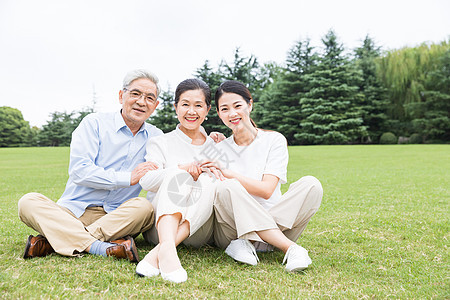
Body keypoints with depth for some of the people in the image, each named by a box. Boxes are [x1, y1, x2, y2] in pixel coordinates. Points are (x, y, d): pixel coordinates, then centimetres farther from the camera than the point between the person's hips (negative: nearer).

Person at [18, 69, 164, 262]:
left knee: (144, 206, -29)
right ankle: (103, 248, -37)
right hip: (73, 211, -1)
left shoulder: (156, 136, 10)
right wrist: (128, 178, -17)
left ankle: (50, 241, -25)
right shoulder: (94, 123, 0)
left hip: (117, 218, 1)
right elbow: (79, 171, -11)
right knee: (28, 202, -23)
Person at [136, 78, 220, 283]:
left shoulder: (215, 146, 18)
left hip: (198, 228, 1)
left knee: (205, 182, -28)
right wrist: (180, 169, -23)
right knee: (178, 174, -27)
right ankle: (167, 248, -50)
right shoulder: (160, 143, 12)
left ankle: (158, 253, -41)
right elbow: (146, 181, -5)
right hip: (160, 224, -1)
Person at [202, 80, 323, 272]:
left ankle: (246, 244, -27)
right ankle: (291, 248, -32)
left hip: (271, 224, 0)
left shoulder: (274, 140, 3)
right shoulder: (218, 150, 9)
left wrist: (229, 173, -18)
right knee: (226, 187, -31)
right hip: (231, 231, 0)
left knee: (310, 184, -22)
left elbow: (267, 190, -9)